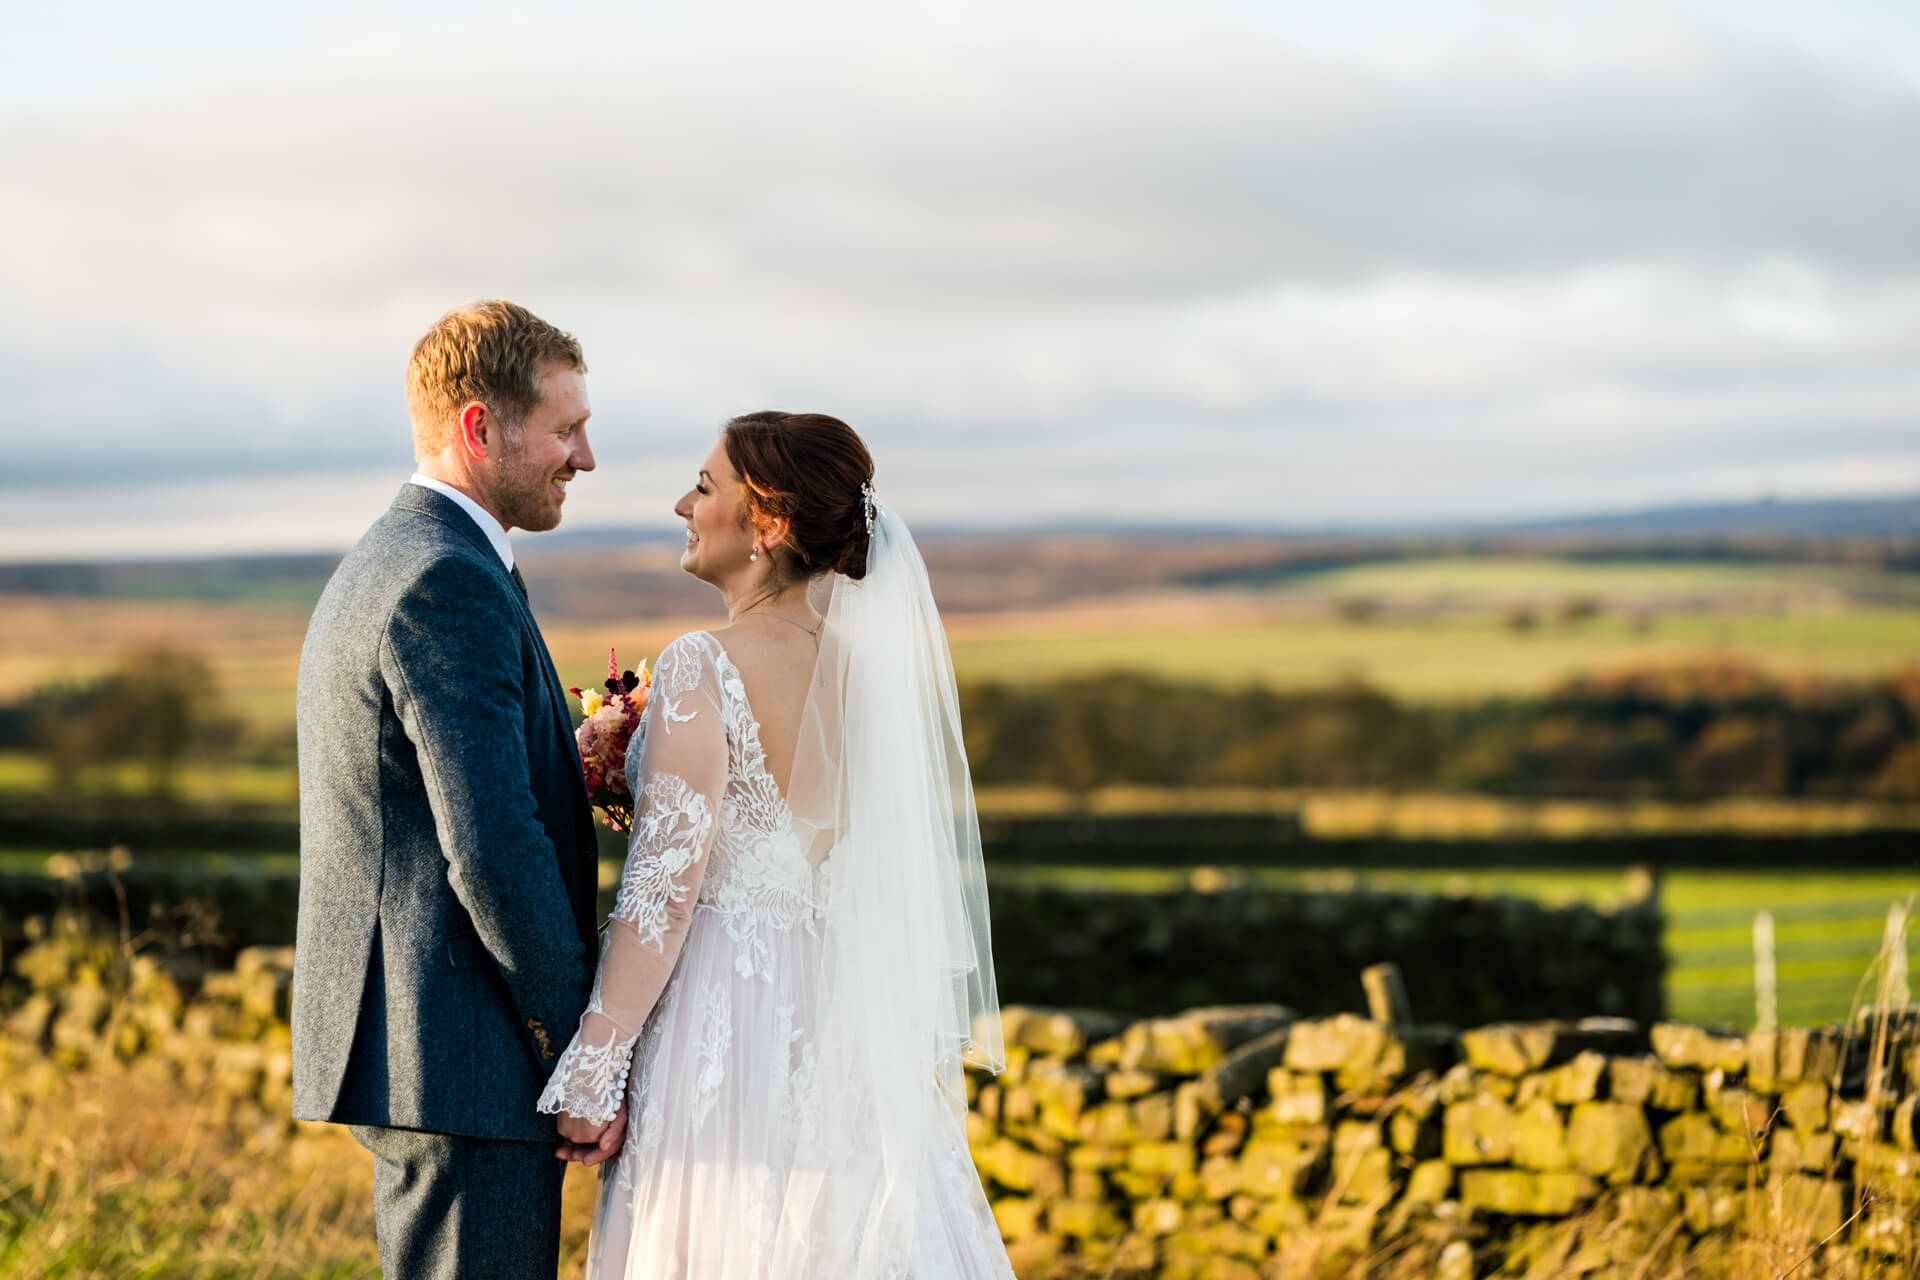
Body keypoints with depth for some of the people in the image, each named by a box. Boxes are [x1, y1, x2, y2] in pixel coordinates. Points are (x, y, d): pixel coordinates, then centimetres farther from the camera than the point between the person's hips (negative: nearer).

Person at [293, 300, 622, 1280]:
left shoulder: (376, 570, 18)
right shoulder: (452, 584, -16)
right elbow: (492, 849, -21)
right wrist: (587, 1058, -15)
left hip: (401, 1048, 11)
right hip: (463, 1062, -11)